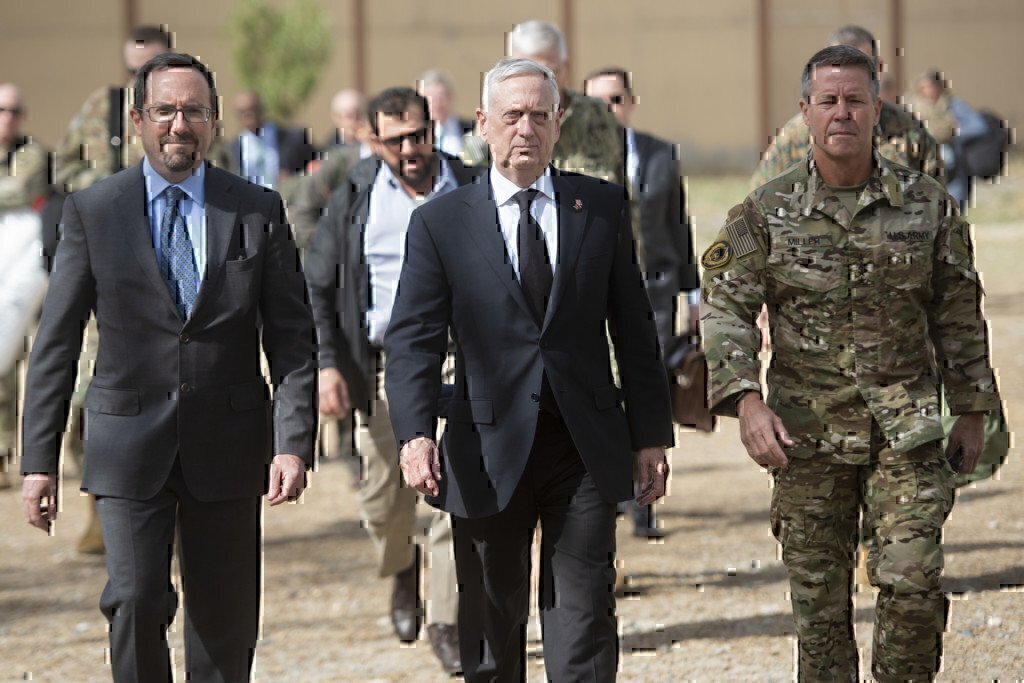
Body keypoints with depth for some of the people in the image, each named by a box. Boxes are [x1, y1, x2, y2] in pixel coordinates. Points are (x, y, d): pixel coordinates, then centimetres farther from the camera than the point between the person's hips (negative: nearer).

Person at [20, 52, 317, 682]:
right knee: (136, 600, -16)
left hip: (226, 447, 1)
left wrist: (294, 442, -10)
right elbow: (56, 345, 2)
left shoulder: (259, 212, 3)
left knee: (226, 623, 7)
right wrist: (39, 459, -3)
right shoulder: (93, 212, 1)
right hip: (130, 446, -1)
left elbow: (294, 340, 2)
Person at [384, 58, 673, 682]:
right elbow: (413, 340, -5)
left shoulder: (603, 208, 6)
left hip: (586, 449, 0)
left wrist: (651, 436, 6)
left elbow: (634, 328, 9)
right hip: (490, 453, 0)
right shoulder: (442, 222, 1)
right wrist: (415, 434, -20)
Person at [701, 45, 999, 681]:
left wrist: (973, 413, 10)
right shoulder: (766, 211, 0)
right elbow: (725, 308, -3)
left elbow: (959, 315, 9)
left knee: (913, 580, -11)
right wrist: (747, 400, -16)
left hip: (906, 431, 0)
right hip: (807, 437, 1)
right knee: (819, 602, 5)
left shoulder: (927, 203, 2)